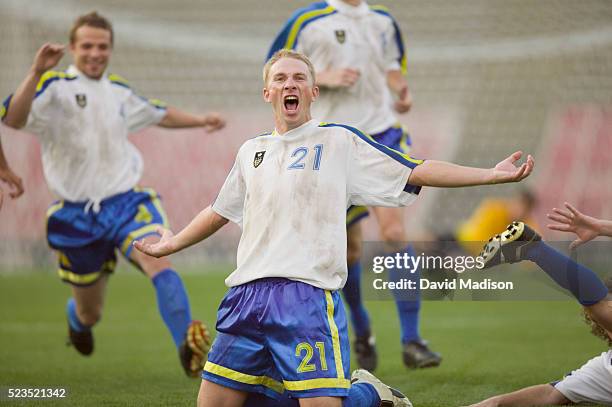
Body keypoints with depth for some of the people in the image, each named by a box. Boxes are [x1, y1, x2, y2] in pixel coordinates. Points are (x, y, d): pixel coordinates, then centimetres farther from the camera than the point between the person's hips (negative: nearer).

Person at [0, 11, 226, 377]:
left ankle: (188, 347, -40)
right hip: (77, 216, -2)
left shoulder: (119, 91, 12)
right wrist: (37, 72, -38)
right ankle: (76, 316, 49)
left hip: (126, 202, 3)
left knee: (159, 262, -29)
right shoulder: (56, 87, -7)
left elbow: (158, 114, 34)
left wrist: (200, 120, 27)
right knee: (90, 314, 10)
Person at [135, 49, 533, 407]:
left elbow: (417, 172, 1)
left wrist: (493, 174, -7)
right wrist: (172, 244, 45)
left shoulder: (339, 140, 5)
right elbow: (220, 212, 37)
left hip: (309, 295, -5)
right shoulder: (251, 152, 20)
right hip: (247, 294, 5)